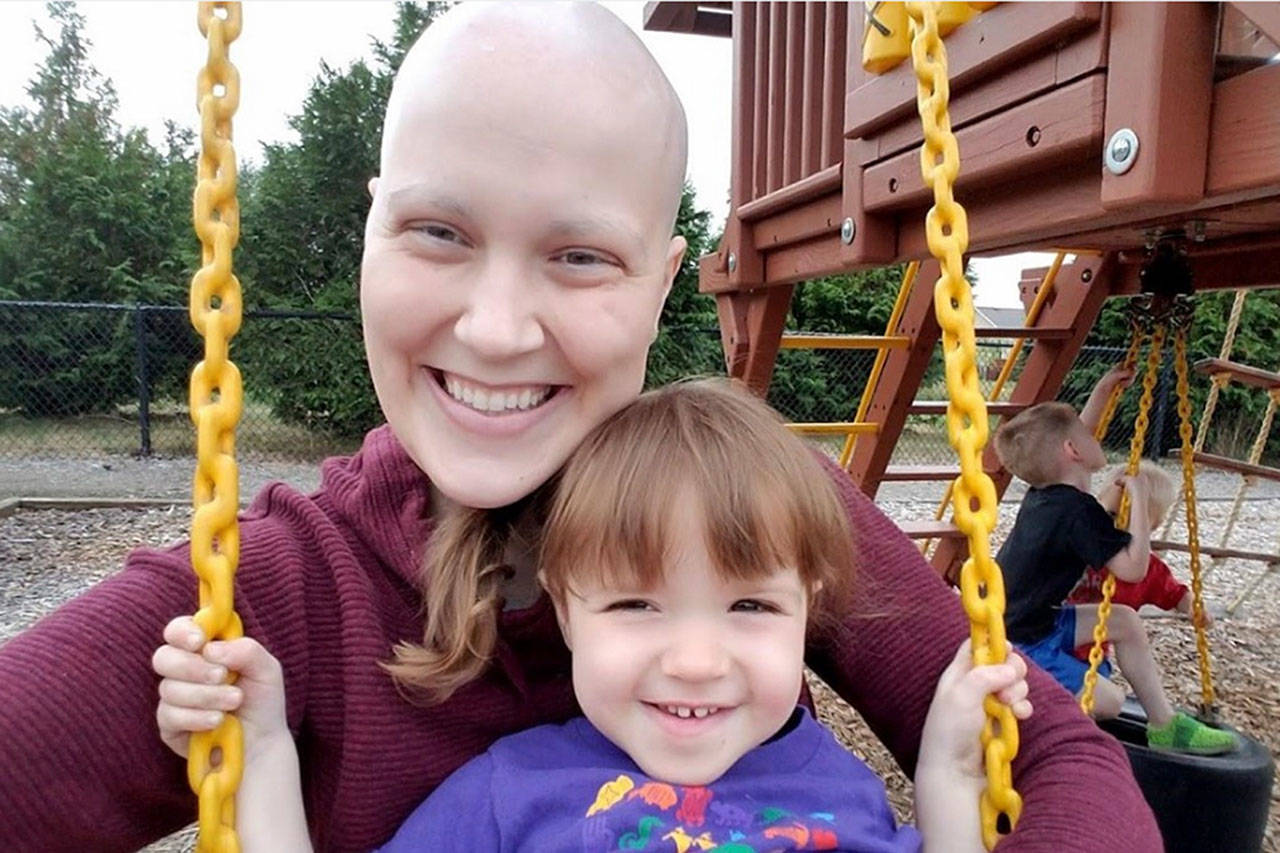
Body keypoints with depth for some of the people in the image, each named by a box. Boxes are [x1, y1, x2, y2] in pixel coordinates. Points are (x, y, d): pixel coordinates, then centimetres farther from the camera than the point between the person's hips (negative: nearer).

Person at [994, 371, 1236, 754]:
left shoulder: (1045, 491, 3)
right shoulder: (1080, 512, -24)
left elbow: (1070, 436, 23)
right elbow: (1134, 568, -27)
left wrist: (1103, 389, 22)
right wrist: (1138, 496, -22)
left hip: (1036, 620, 10)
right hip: (1013, 644, -10)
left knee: (1124, 621, 15)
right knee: (1109, 701, -11)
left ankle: (1164, 724, 24)